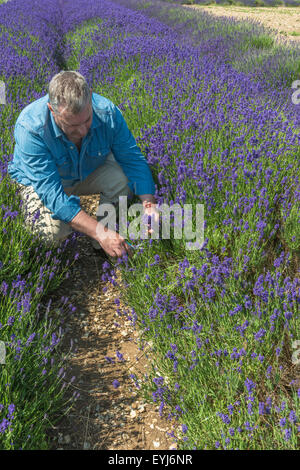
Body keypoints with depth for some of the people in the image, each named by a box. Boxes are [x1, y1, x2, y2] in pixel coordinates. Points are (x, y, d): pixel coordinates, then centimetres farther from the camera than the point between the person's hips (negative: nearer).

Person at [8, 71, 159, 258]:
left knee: (125, 178, -27)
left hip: (90, 172, 3)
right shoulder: (30, 128, -36)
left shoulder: (107, 112, -27)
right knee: (54, 231, -33)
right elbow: (52, 193, -39)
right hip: (40, 181, -3)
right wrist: (101, 233, -46)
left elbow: (133, 158, -16)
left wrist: (149, 204, -33)